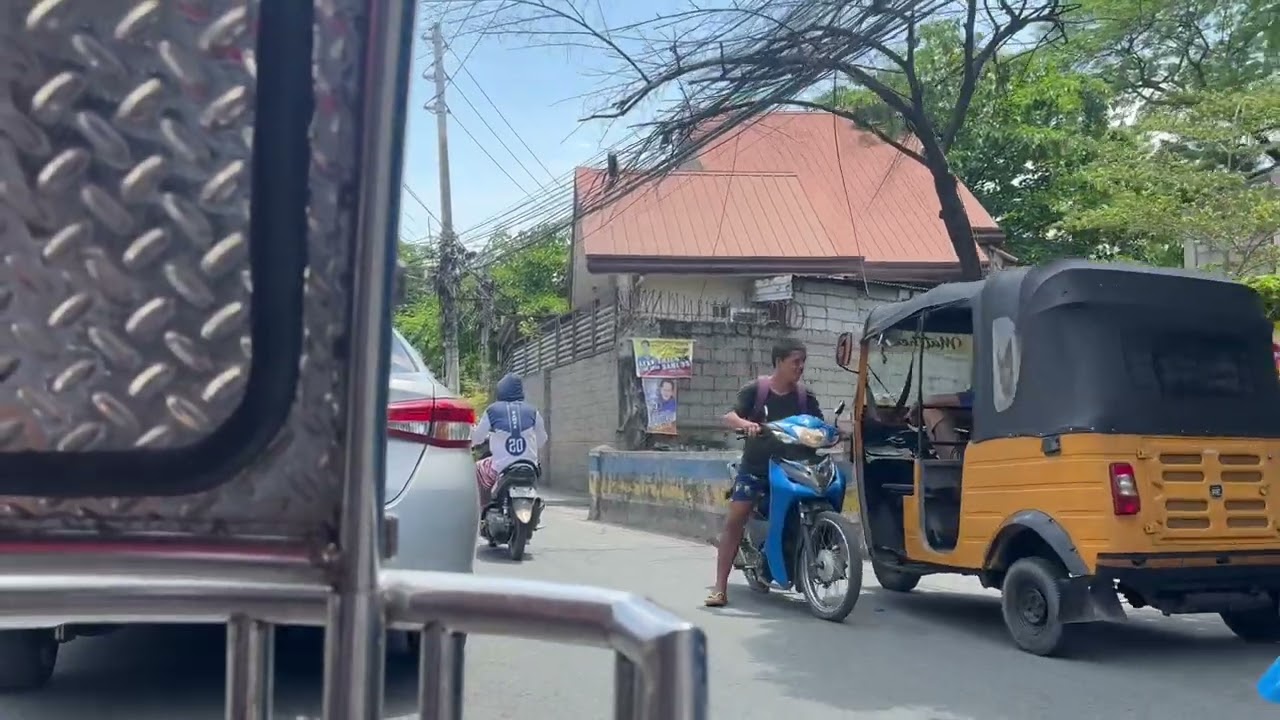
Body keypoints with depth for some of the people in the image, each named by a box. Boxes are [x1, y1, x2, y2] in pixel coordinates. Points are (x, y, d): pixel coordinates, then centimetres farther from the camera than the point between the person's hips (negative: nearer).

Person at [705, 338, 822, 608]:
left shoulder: (805, 396, 5)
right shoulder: (754, 389, -4)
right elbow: (729, 417, -13)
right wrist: (745, 423, -35)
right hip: (754, 467, -2)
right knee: (735, 520, -11)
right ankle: (720, 587, -9)